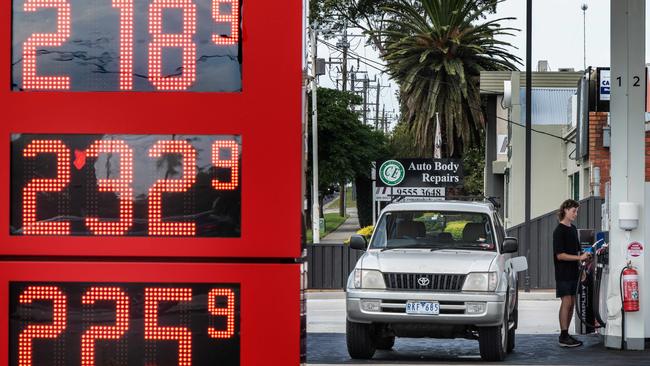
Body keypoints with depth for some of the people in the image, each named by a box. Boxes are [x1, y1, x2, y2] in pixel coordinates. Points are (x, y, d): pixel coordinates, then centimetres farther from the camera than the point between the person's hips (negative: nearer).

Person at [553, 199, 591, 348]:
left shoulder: (573, 229, 15)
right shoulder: (559, 231, -11)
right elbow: (560, 255, -17)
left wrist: (584, 258, 8)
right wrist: (579, 257, -20)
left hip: (573, 272, 8)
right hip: (563, 273, -8)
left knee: (571, 303, 7)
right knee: (566, 302, -10)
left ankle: (566, 334, 12)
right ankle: (563, 337, -9)